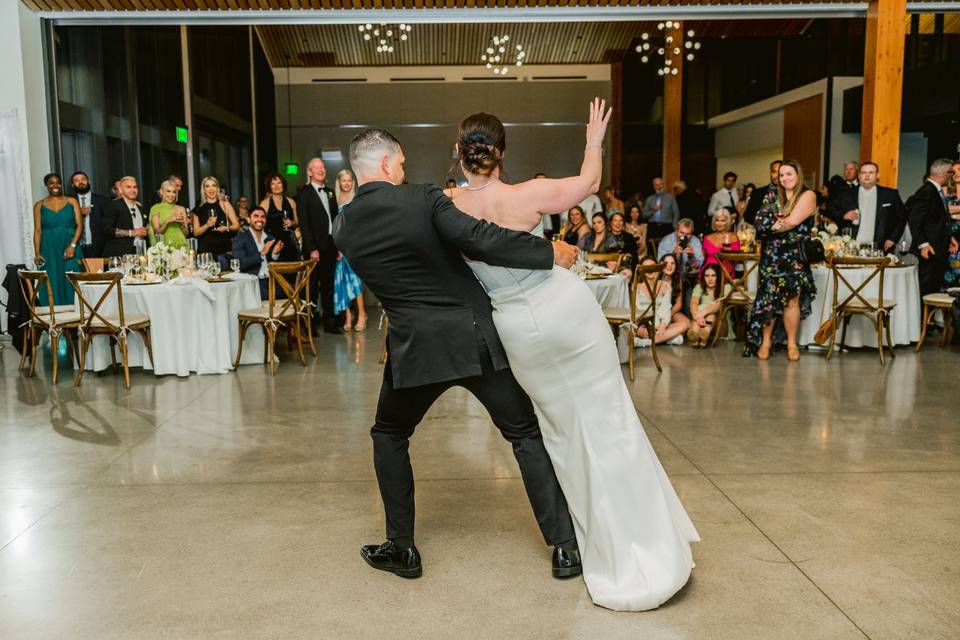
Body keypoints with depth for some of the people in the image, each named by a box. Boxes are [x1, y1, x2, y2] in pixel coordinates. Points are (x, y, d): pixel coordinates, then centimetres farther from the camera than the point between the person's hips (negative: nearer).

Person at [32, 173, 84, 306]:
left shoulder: (72, 201, 7)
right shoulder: (39, 205, 8)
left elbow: (80, 225, 0)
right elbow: (37, 230, 5)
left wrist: (73, 245, -13)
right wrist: (37, 254, -6)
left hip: (70, 249, -1)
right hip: (49, 251, 1)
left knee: (72, 284, -3)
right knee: (52, 286, 1)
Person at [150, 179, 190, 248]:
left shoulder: (181, 209, 11)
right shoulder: (155, 208, 4)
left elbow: (186, 233, 11)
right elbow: (157, 232, -2)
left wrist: (182, 223, -6)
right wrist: (167, 221, -14)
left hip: (181, 245, 2)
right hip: (165, 245, -2)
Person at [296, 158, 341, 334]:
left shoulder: (330, 193, 15)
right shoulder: (304, 193, -4)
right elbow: (304, 224, -9)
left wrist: (339, 245, 8)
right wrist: (312, 249, -15)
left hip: (331, 246, 6)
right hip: (315, 248, -6)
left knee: (328, 285, 12)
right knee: (312, 286, 0)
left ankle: (329, 322, 19)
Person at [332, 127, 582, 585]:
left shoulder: (343, 226, 3)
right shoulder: (422, 199, -10)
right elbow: (480, 240, -22)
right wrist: (550, 252, -13)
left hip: (415, 348, 2)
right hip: (476, 337, -1)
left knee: (388, 435, 25)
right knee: (525, 434, 14)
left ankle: (402, 549, 24)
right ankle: (565, 547, 16)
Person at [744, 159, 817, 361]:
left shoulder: (807, 196, 1)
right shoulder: (776, 197, 16)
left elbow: (792, 222, -12)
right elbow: (763, 223, 2)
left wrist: (774, 225, 1)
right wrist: (780, 223, -13)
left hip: (795, 256, -4)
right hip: (772, 255, 4)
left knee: (791, 298, -12)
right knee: (768, 297, -3)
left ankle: (792, 343, 0)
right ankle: (765, 342, 5)